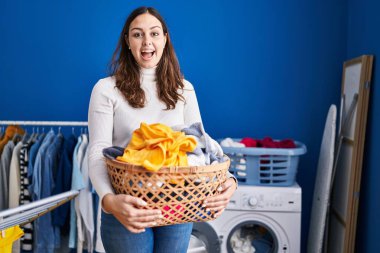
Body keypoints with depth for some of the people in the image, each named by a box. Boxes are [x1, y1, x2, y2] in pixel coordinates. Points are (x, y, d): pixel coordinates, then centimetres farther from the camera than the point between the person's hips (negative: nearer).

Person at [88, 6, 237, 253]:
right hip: (128, 210, -3)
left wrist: (227, 179, -20)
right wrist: (109, 200, -32)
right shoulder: (107, 89, -7)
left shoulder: (183, 89, 3)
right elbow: (98, 153, -13)